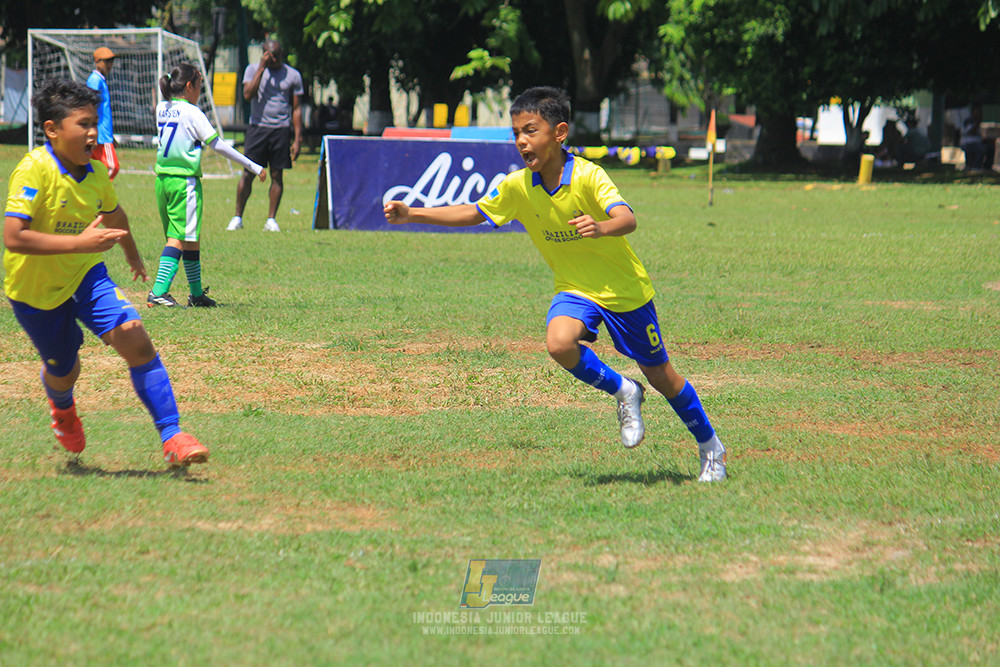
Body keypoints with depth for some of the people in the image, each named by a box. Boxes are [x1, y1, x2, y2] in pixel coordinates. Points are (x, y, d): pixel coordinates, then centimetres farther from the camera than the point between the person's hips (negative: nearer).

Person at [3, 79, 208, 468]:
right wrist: (80, 243, -39)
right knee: (64, 372, 13)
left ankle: (172, 438, -15)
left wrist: (133, 258, 36)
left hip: (85, 274, 4)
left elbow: (113, 215, 19)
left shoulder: (96, 173, -5)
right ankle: (62, 406, 54)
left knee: (134, 339, -18)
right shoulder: (34, 170, -26)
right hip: (35, 288, -4)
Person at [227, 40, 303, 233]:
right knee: (248, 173, -3)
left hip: (281, 130, 1)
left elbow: (296, 109, 9)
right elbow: (248, 94, -10)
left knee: (277, 175, 1)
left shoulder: (293, 75, 7)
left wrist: (297, 139, 4)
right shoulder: (253, 69, 6)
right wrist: (262, 68, -11)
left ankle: (271, 220, 8)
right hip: (257, 128, -1)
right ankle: (237, 218, 4)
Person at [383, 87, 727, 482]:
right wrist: (411, 215, -6)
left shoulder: (587, 176, -24)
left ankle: (710, 447, 31)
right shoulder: (517, 187, -9)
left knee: (659, 375, 8)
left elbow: (628, 219, -37)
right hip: (575, 289, 4)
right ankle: (622, 393, -1)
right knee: (559, 343, -29)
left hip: (624, 289, -4)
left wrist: (602, 227, -59)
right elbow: (472, 213, 2)